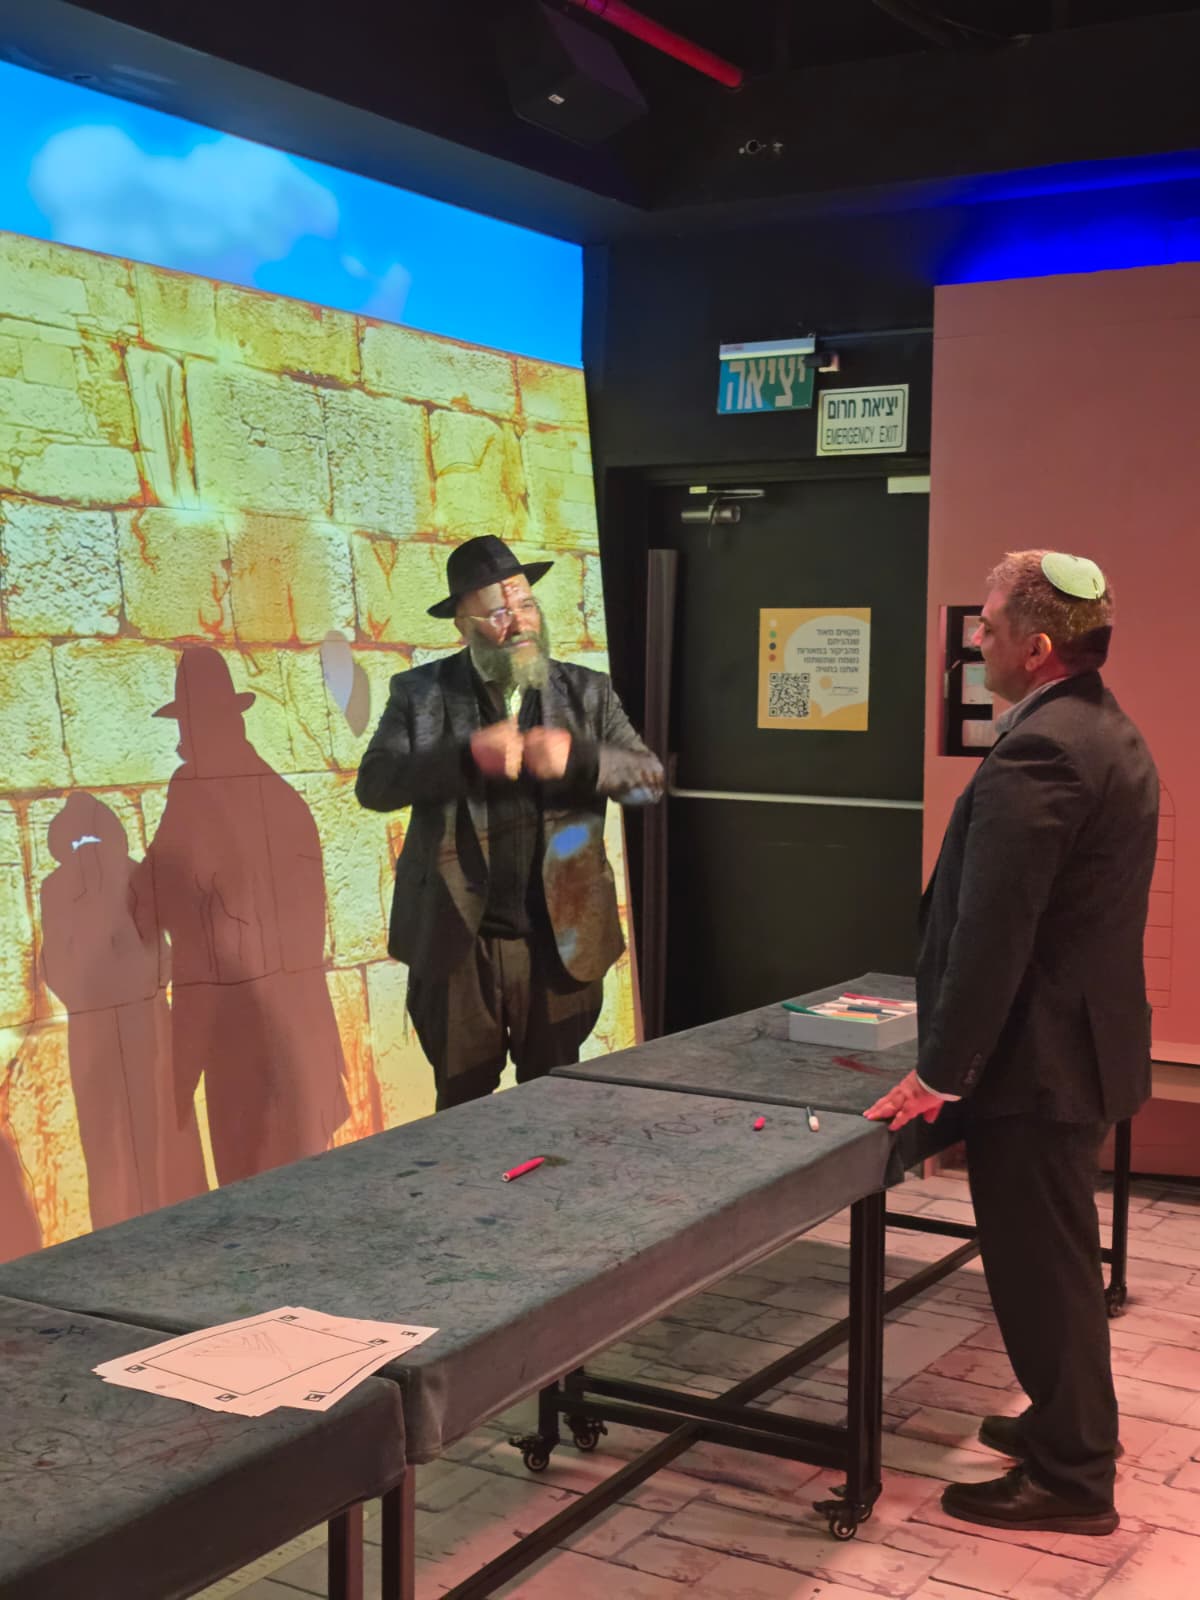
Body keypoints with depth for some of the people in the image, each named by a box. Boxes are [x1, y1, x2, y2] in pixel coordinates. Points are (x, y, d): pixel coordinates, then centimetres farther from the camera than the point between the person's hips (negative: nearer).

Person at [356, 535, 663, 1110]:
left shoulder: (586, 692, 5)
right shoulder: (420, 693, 1)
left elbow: (649, 778, 1)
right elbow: (374, 783, -9)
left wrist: (577, 757, -20)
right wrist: (468, 755, -24)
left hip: (558, 941, 1)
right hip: (457, 940, -1)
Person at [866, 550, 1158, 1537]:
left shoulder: (1035, 757, -24)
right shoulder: (1113, 736, 9)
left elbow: (991, 935, -25)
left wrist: (942, 1070, -16)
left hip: (1037, 1060, -10)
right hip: (1089, 1042, 10)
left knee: (1040, 1266, 3)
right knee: (1061, 1256, 23)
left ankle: (1070, 1478, 16)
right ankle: (1073, 1425, 38)